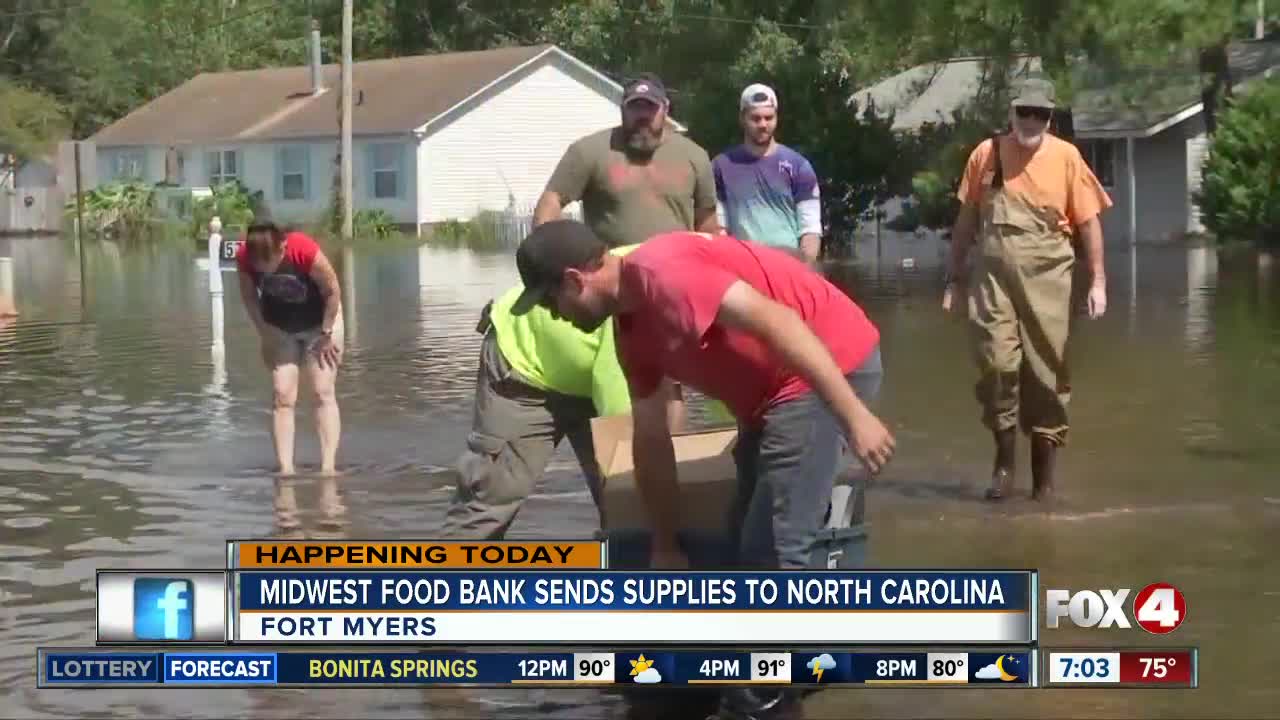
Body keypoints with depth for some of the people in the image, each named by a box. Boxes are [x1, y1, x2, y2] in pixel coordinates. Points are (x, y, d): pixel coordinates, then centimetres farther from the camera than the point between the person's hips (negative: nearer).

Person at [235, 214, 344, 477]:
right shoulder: (244, 257, -25)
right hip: (279, 327, 3)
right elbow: (249, 296, -7)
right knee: (282, 396, -5)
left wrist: (326, 334, -15)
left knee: (323, 392, -8)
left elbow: (332, 290, -22)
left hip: (319, 323, -3)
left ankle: (328, 466, -11)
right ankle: (285, 468, -7)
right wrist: (265, 334, -7)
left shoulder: (304, 250, -35)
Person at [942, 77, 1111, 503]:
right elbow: (967, 220, 11)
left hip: (1045, 277, 0)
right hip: (993, 275, 1)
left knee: (1046, 371, 2)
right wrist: (954, 277, 10)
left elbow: (1088, 222, 2)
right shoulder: (985, 154, 5)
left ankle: (1044, 474, 12)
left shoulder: (1066, 157, 1)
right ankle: (1004, 458, 8)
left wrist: (1098, 281, -4)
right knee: (996, 362, -10)